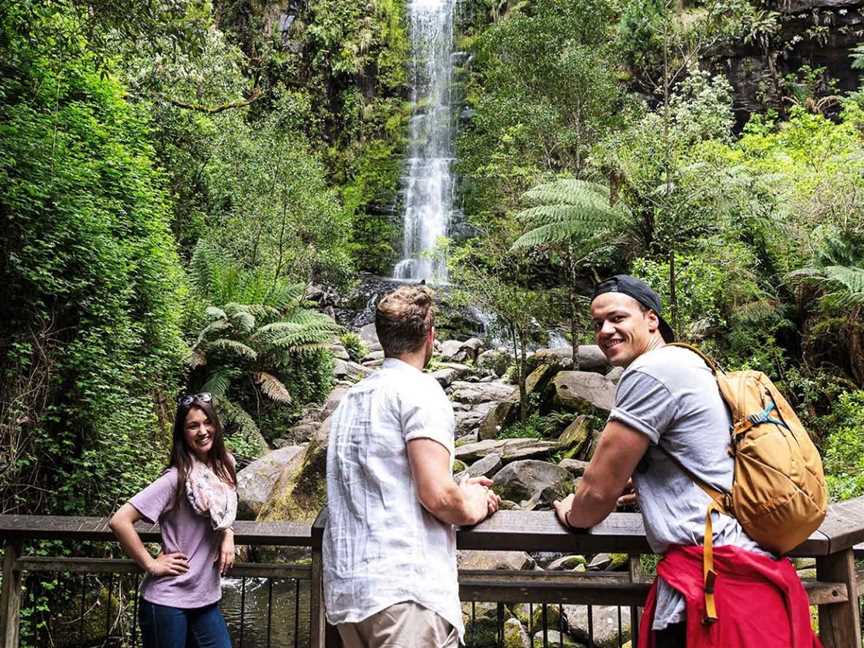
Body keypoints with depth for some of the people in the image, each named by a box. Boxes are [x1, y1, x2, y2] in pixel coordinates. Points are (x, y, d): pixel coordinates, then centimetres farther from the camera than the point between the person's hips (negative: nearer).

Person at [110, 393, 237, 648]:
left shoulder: (222, 469, 1)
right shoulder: (175, 479, -18)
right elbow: (120, 521, -22)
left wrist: (228, 536, 0)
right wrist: (151, 564, -16)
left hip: (207, 600, 6)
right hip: (168, 602, -6)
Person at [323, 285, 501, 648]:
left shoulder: (351, 398, 17)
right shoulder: (420, 389, -9)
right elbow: (437, 498, -17)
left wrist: (459, 490, 27)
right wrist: (475, 507, 5)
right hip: (403, 590, -8)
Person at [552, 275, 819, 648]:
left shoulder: (651, 371, -13)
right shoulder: (687, 362, 18)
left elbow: (600, 488, -10)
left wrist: (573, 514, 10)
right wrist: (632, 486, 34)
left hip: (713, 574, -10)